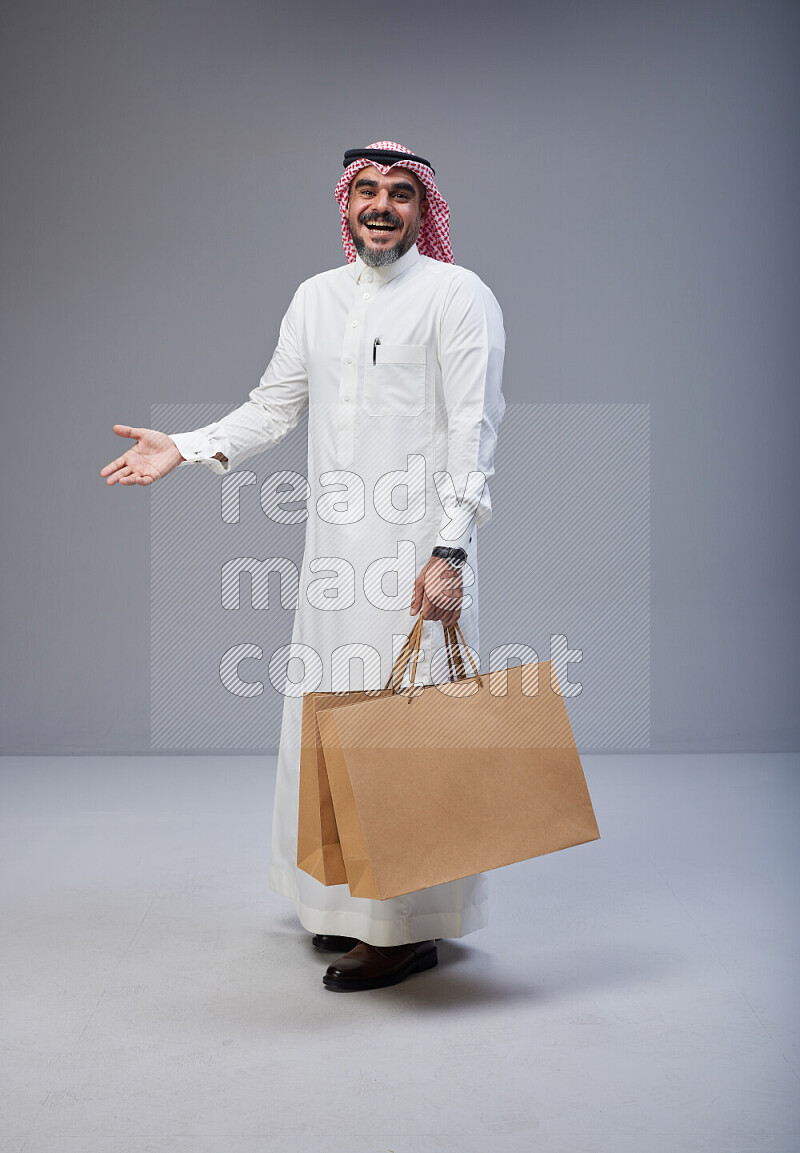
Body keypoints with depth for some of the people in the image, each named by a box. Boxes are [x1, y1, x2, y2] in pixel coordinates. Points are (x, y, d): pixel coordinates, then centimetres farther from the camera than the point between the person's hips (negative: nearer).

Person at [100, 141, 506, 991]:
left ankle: (411, 926, 5)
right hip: (333, 546, 7)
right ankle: (350, 904, 26)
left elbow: (474, 429, -10)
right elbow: (273, 407, 18)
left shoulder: (457, 294, -3)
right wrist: (186, 449, 3)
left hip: (417, 546, -6)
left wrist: (449, 551, -18)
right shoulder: (317, 297, 16)